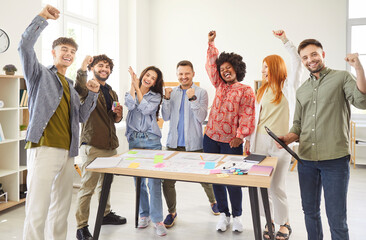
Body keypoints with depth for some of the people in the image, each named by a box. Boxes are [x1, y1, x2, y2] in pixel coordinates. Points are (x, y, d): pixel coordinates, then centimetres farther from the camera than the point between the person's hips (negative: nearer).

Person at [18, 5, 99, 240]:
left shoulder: (71, 86, 22)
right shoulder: (41, 73, 5)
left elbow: (82, 116, 18)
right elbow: (25, 46, -11)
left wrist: (93, 93, 5)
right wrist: (42, 18, -13)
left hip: (67, 151, 7)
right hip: (43, 148, -7)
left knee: (62, 207, 14)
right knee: (37, 210, -9)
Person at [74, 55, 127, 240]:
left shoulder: (112, 93, 18)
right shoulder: (88, 88, -4)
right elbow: (79, 88, -31)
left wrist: (118, 115, 4)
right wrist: (82, 69, -45)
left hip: (110, 146, 7)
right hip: (92, 146, -7)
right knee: (87, 186, -4)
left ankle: (106, 214, 37)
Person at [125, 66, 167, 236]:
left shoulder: (156, 96, 7)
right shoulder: (131, 92, 11)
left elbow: (146, 109, -11)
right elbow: (130, 105, -10)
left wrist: (138, 88, -6)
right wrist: (133, 85, -7)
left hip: (152, 141, -2)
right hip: (134, 140, 2)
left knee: (154, 181, -7)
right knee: (138, 180, 7)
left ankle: (157, 219, 0)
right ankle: (144, 214, 22)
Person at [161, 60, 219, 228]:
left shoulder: (201, 92, -2)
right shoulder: (172, 92, 8)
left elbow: (201, 117, -12)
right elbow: (166, 117, 5)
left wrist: (192, 99, -23)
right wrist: (166, 99, -8)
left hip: (194, 144, -2)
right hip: (174, 143, 3)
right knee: (167, 181, 0)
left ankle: (213, 201, 41)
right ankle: (172, 212, 20)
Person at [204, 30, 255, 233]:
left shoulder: (246, 91, -3)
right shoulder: (220, 86, 12)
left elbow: (247, 116, -9)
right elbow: (211, 65, 16)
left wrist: (240, 135, -18)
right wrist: (211, 43, 11)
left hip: (231, 142, -5)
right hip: (211, 139, 5)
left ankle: (236, 216, 21)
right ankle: (223, 214, 24)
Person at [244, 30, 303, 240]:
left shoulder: (288, 86, 1)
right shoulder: (263, 90, 16)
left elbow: (298, 62, -13)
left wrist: (285, 40, -10)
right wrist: (249, 140, 12)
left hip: (280, 143, -5)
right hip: (260, 142, 5)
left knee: (277, 187, -1)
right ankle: (269, 221, 25)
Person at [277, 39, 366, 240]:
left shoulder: (342, 78, 1)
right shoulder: (302, 91, 15)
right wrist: (289, 137, -1)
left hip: (335, 159, -5)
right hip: (306, 159, 5)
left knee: (336, 217, 1)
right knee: (310, 211, 17)